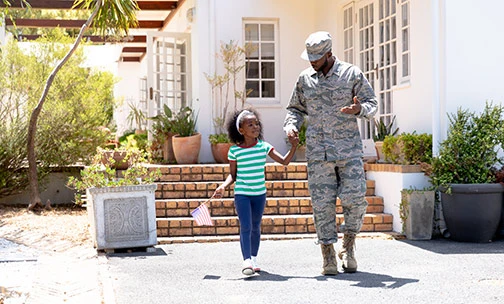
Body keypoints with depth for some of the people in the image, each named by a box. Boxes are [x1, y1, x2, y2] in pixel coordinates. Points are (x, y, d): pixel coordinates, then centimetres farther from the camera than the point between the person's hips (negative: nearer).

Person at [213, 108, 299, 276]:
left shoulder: (264, 147, -1)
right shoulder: (234, 150, -6)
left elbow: (284, 161, -2)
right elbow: (233, 175, 2)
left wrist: (293, 147, -15)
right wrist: (223, 186, -14)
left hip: (260, 193, 3)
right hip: (242, 193, -3)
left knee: (256, 227, 14)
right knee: (245, 227, -13)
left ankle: (254, 258, 29)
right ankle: (246, 261, -14)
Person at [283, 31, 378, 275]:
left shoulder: (352, 74, 1)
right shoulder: (304, 79, 9)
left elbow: (372, 104, 4)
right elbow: (296, 108, 20)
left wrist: (359, 109, -18)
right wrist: (291, 125, -1)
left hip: (349, 149, -2)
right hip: (317, 152, 2)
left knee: (354, 198, -8)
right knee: (322, 203, -1)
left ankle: (348, 246, 14)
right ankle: (328, 255, 7)